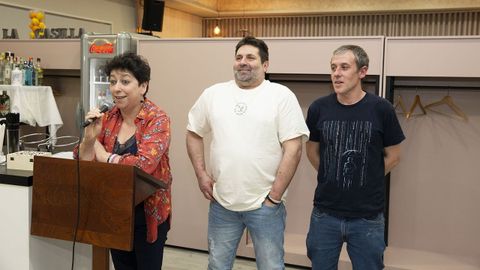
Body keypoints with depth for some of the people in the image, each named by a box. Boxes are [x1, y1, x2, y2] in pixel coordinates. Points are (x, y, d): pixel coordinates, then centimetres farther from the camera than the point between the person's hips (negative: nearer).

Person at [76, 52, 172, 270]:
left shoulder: (157, 119, -15)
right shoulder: (107, 118, 0)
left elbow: (143, 165, -29)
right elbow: (83, 164, 1)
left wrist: (104, 155, -14)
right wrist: (89, 137, -19)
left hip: (147, 213, -5)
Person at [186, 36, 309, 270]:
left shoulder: (282, 96, -6)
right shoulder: (213, 94, 5)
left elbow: (293, 149, -10)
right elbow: (194, 133, 15)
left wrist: (274, 196, -12)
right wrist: (201, 174, 4)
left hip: (264, 204, -3)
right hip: (221, 202, 3)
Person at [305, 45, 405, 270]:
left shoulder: (381, 109, -9)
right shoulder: (318, 108, -4)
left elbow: (393, 157, 2)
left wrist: (366, 181, 5)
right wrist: (331, 180, 9)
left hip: (367, 218, -1)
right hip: (325, 214, 2)